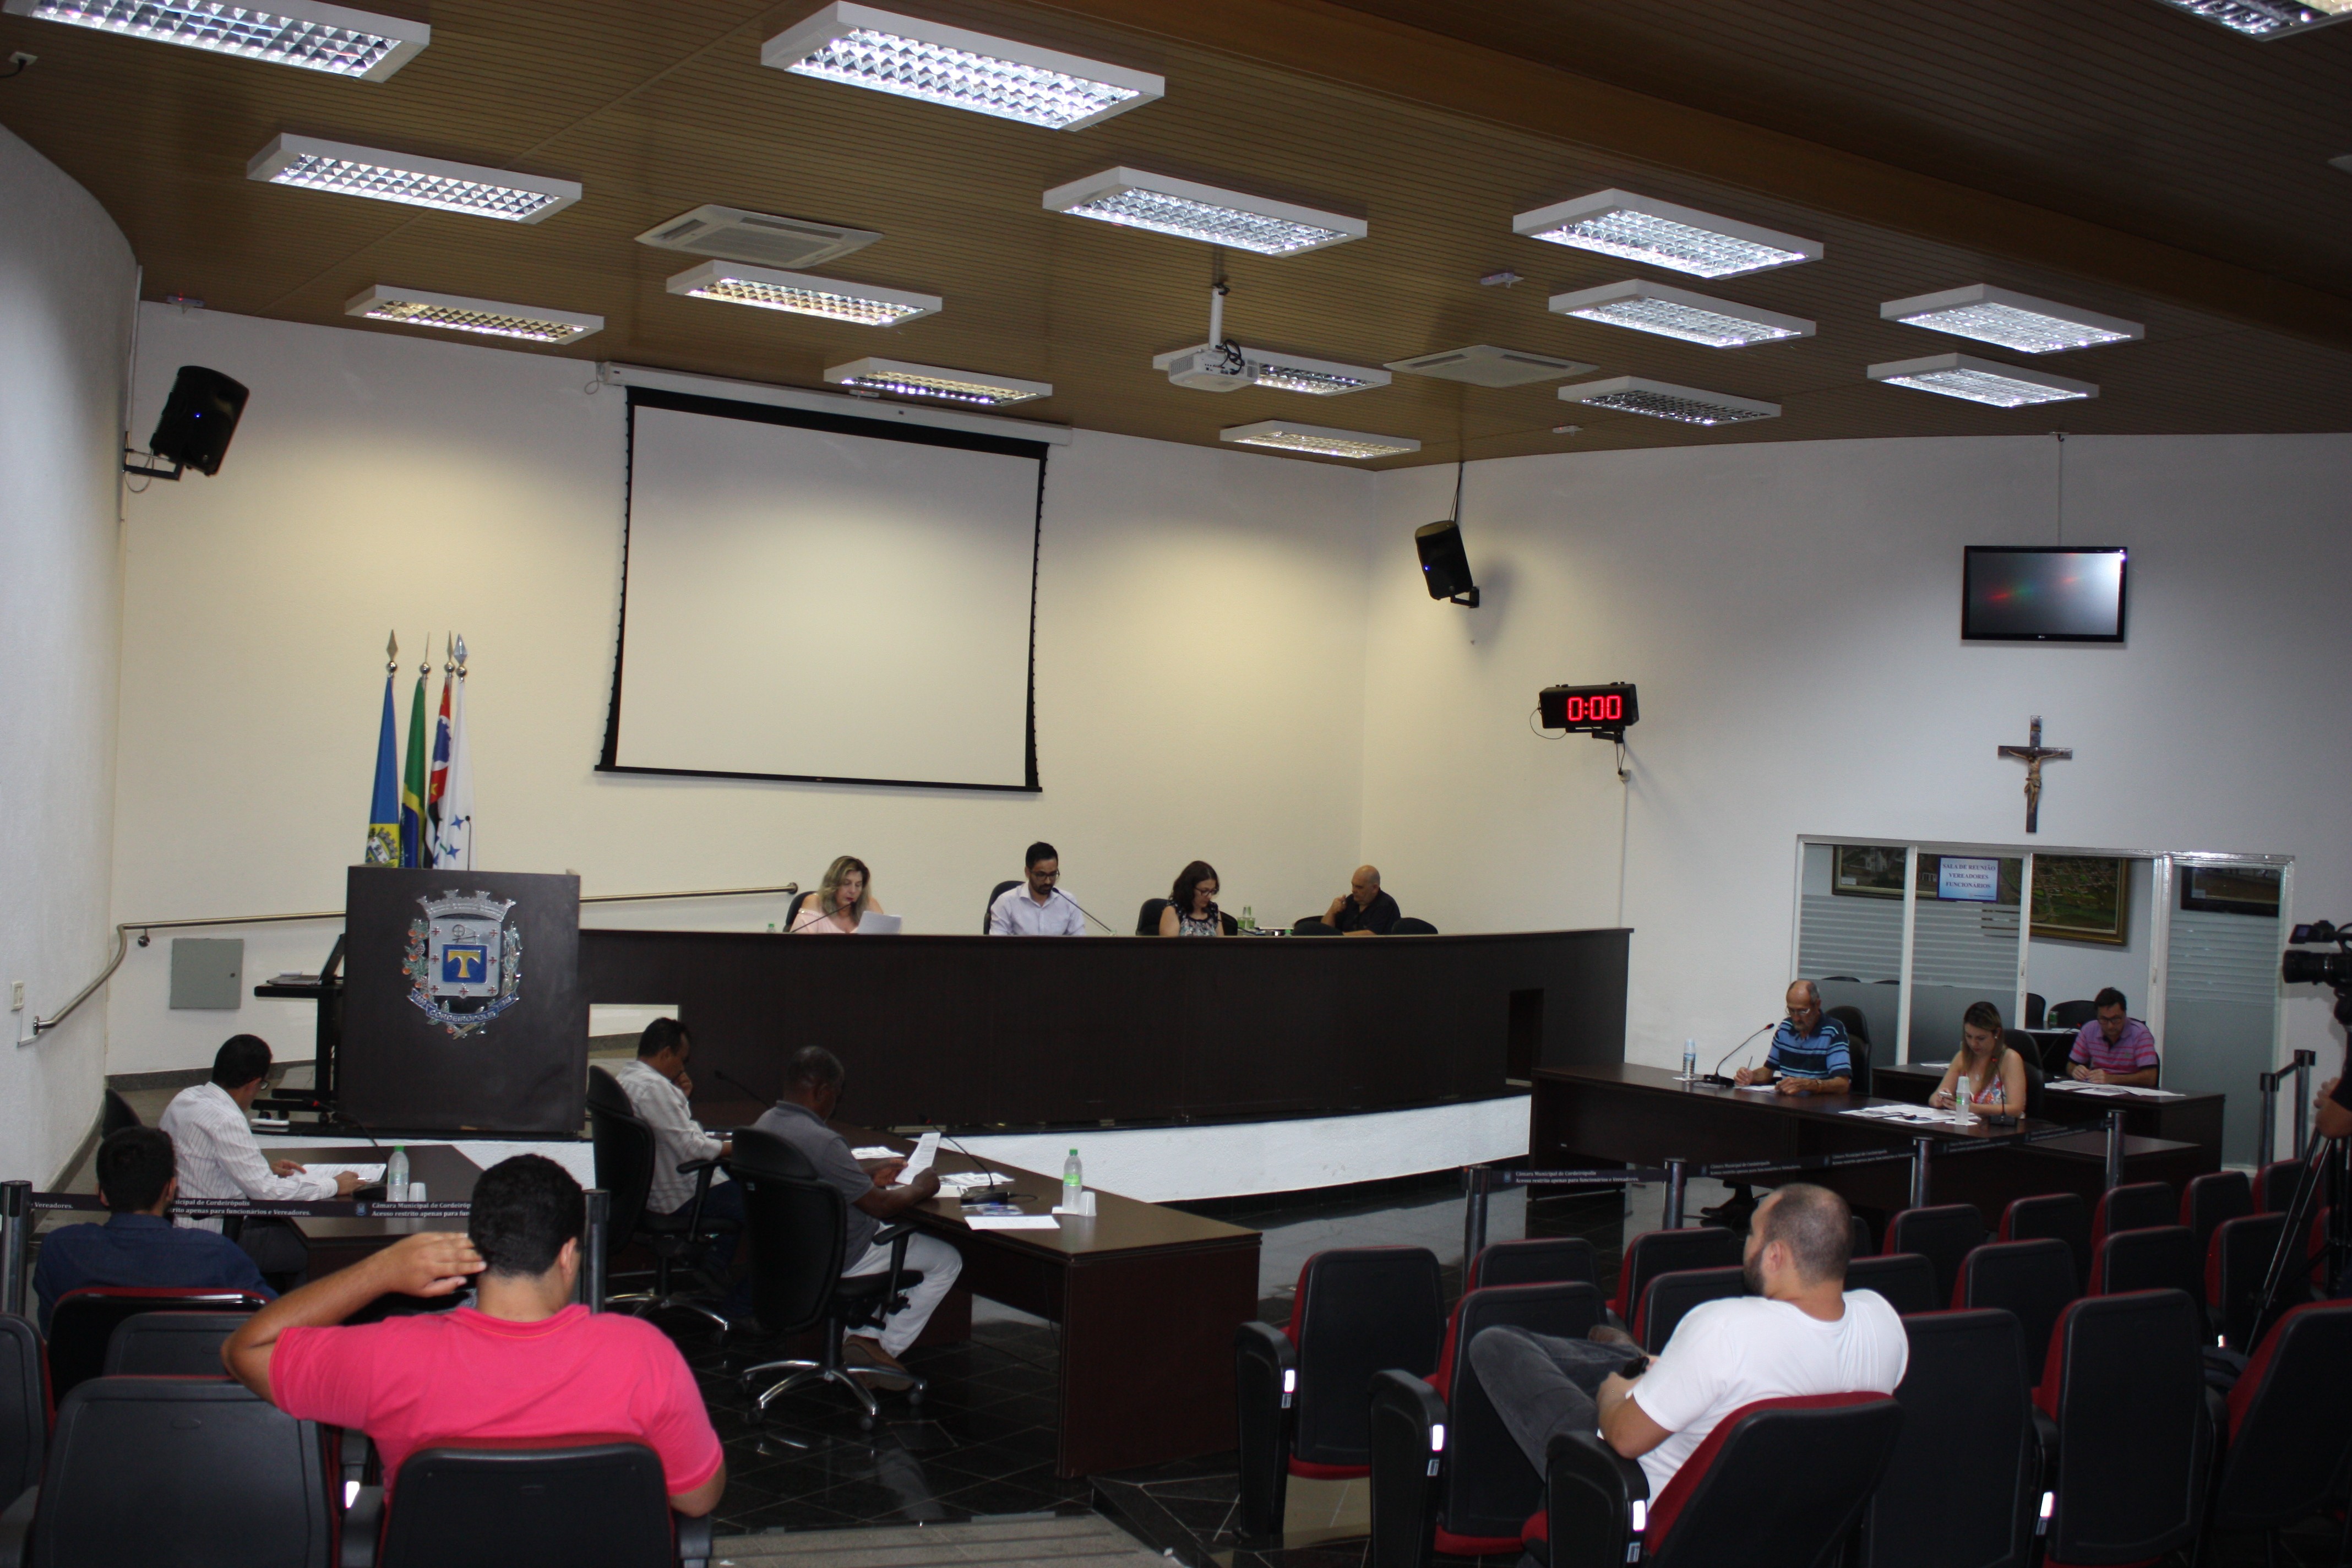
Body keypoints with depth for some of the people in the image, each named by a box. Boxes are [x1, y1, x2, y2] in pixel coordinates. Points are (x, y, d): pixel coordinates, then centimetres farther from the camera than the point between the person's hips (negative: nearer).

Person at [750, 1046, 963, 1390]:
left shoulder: (765, 1125, -1)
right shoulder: (820, 1140, -30)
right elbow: (880, 1205, -22)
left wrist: (870, 1177, 15)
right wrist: (920, 1189, -4)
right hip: (837, 1259, -9)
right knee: (947, 1261, 7)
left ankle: (863, 1336, 23)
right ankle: (885, 1349, 11)